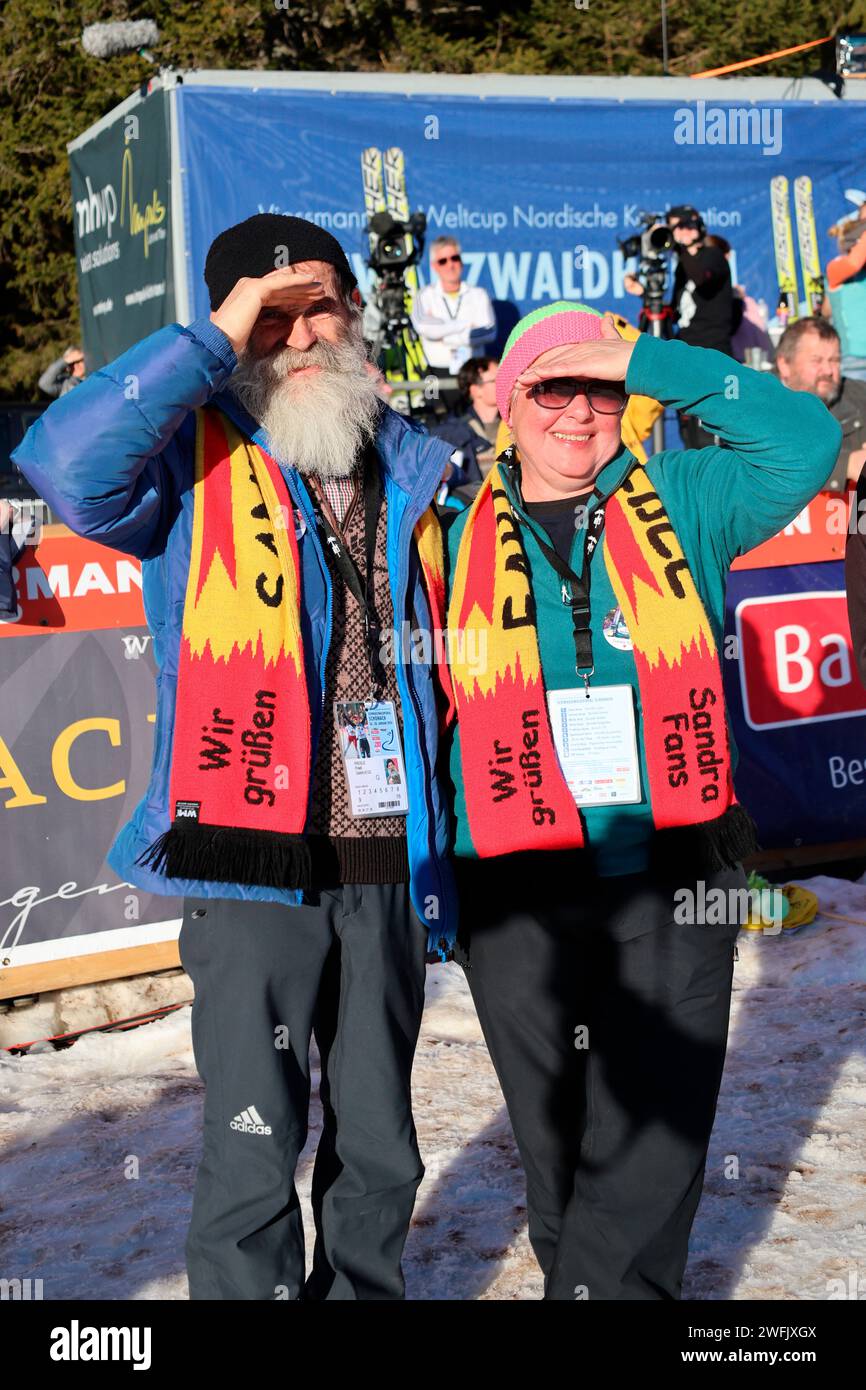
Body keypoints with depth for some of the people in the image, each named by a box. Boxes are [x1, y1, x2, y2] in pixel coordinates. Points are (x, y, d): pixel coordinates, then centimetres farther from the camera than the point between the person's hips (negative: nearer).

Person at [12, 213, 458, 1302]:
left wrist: (444, 870, 15)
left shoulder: (416, 468, 12)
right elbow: (64, 463, -25)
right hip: (253, 862, -4)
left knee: (378, 1142, 16)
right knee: (253, 1153, -3)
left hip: (389, 869, 5)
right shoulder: (198, 459, -1)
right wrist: (214, 343, -19)